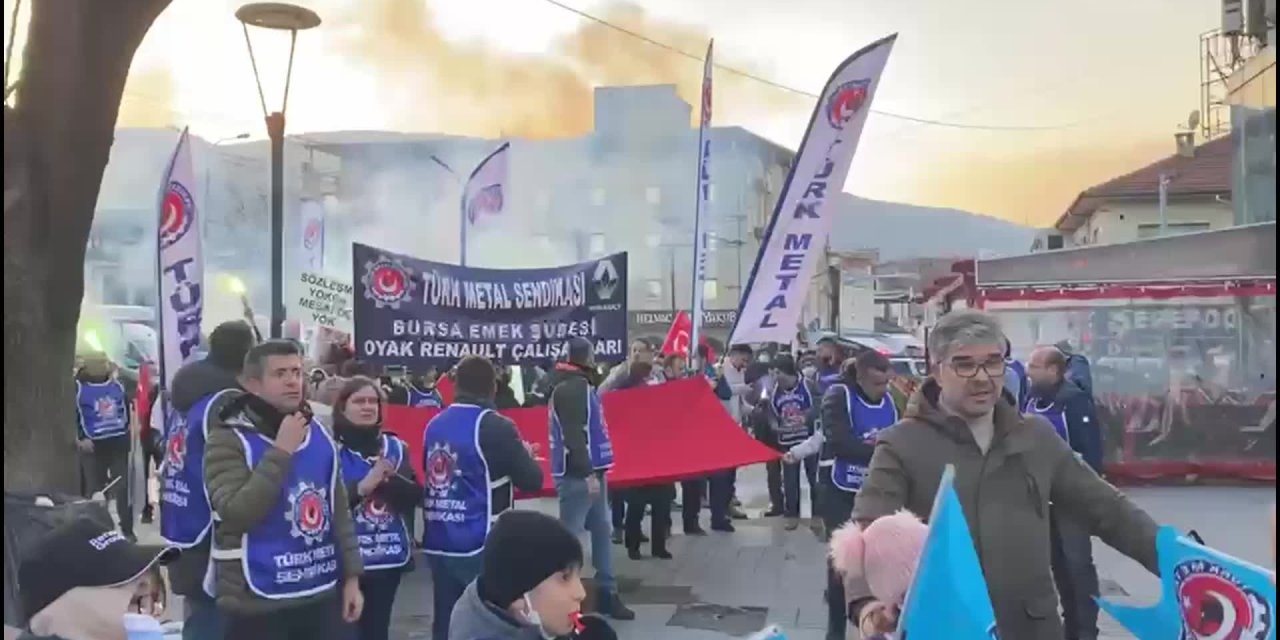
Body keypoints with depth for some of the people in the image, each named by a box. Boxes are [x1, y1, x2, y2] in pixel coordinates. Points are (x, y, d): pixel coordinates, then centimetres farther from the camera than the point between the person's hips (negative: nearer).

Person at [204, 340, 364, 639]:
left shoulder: (319, 435, 8)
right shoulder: (228, 439, -10)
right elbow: (237, 513, -23)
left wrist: (351, 575, 10)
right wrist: (281, 452, -21)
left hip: (322, 596, 6)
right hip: (258, 604, -5)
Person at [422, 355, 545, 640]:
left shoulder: (435, 425, 7)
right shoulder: (495, 427, -12)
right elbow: (532, 480, -9)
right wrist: (525, 456, 11)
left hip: (438, 543, 6)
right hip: (480, 545, -6)